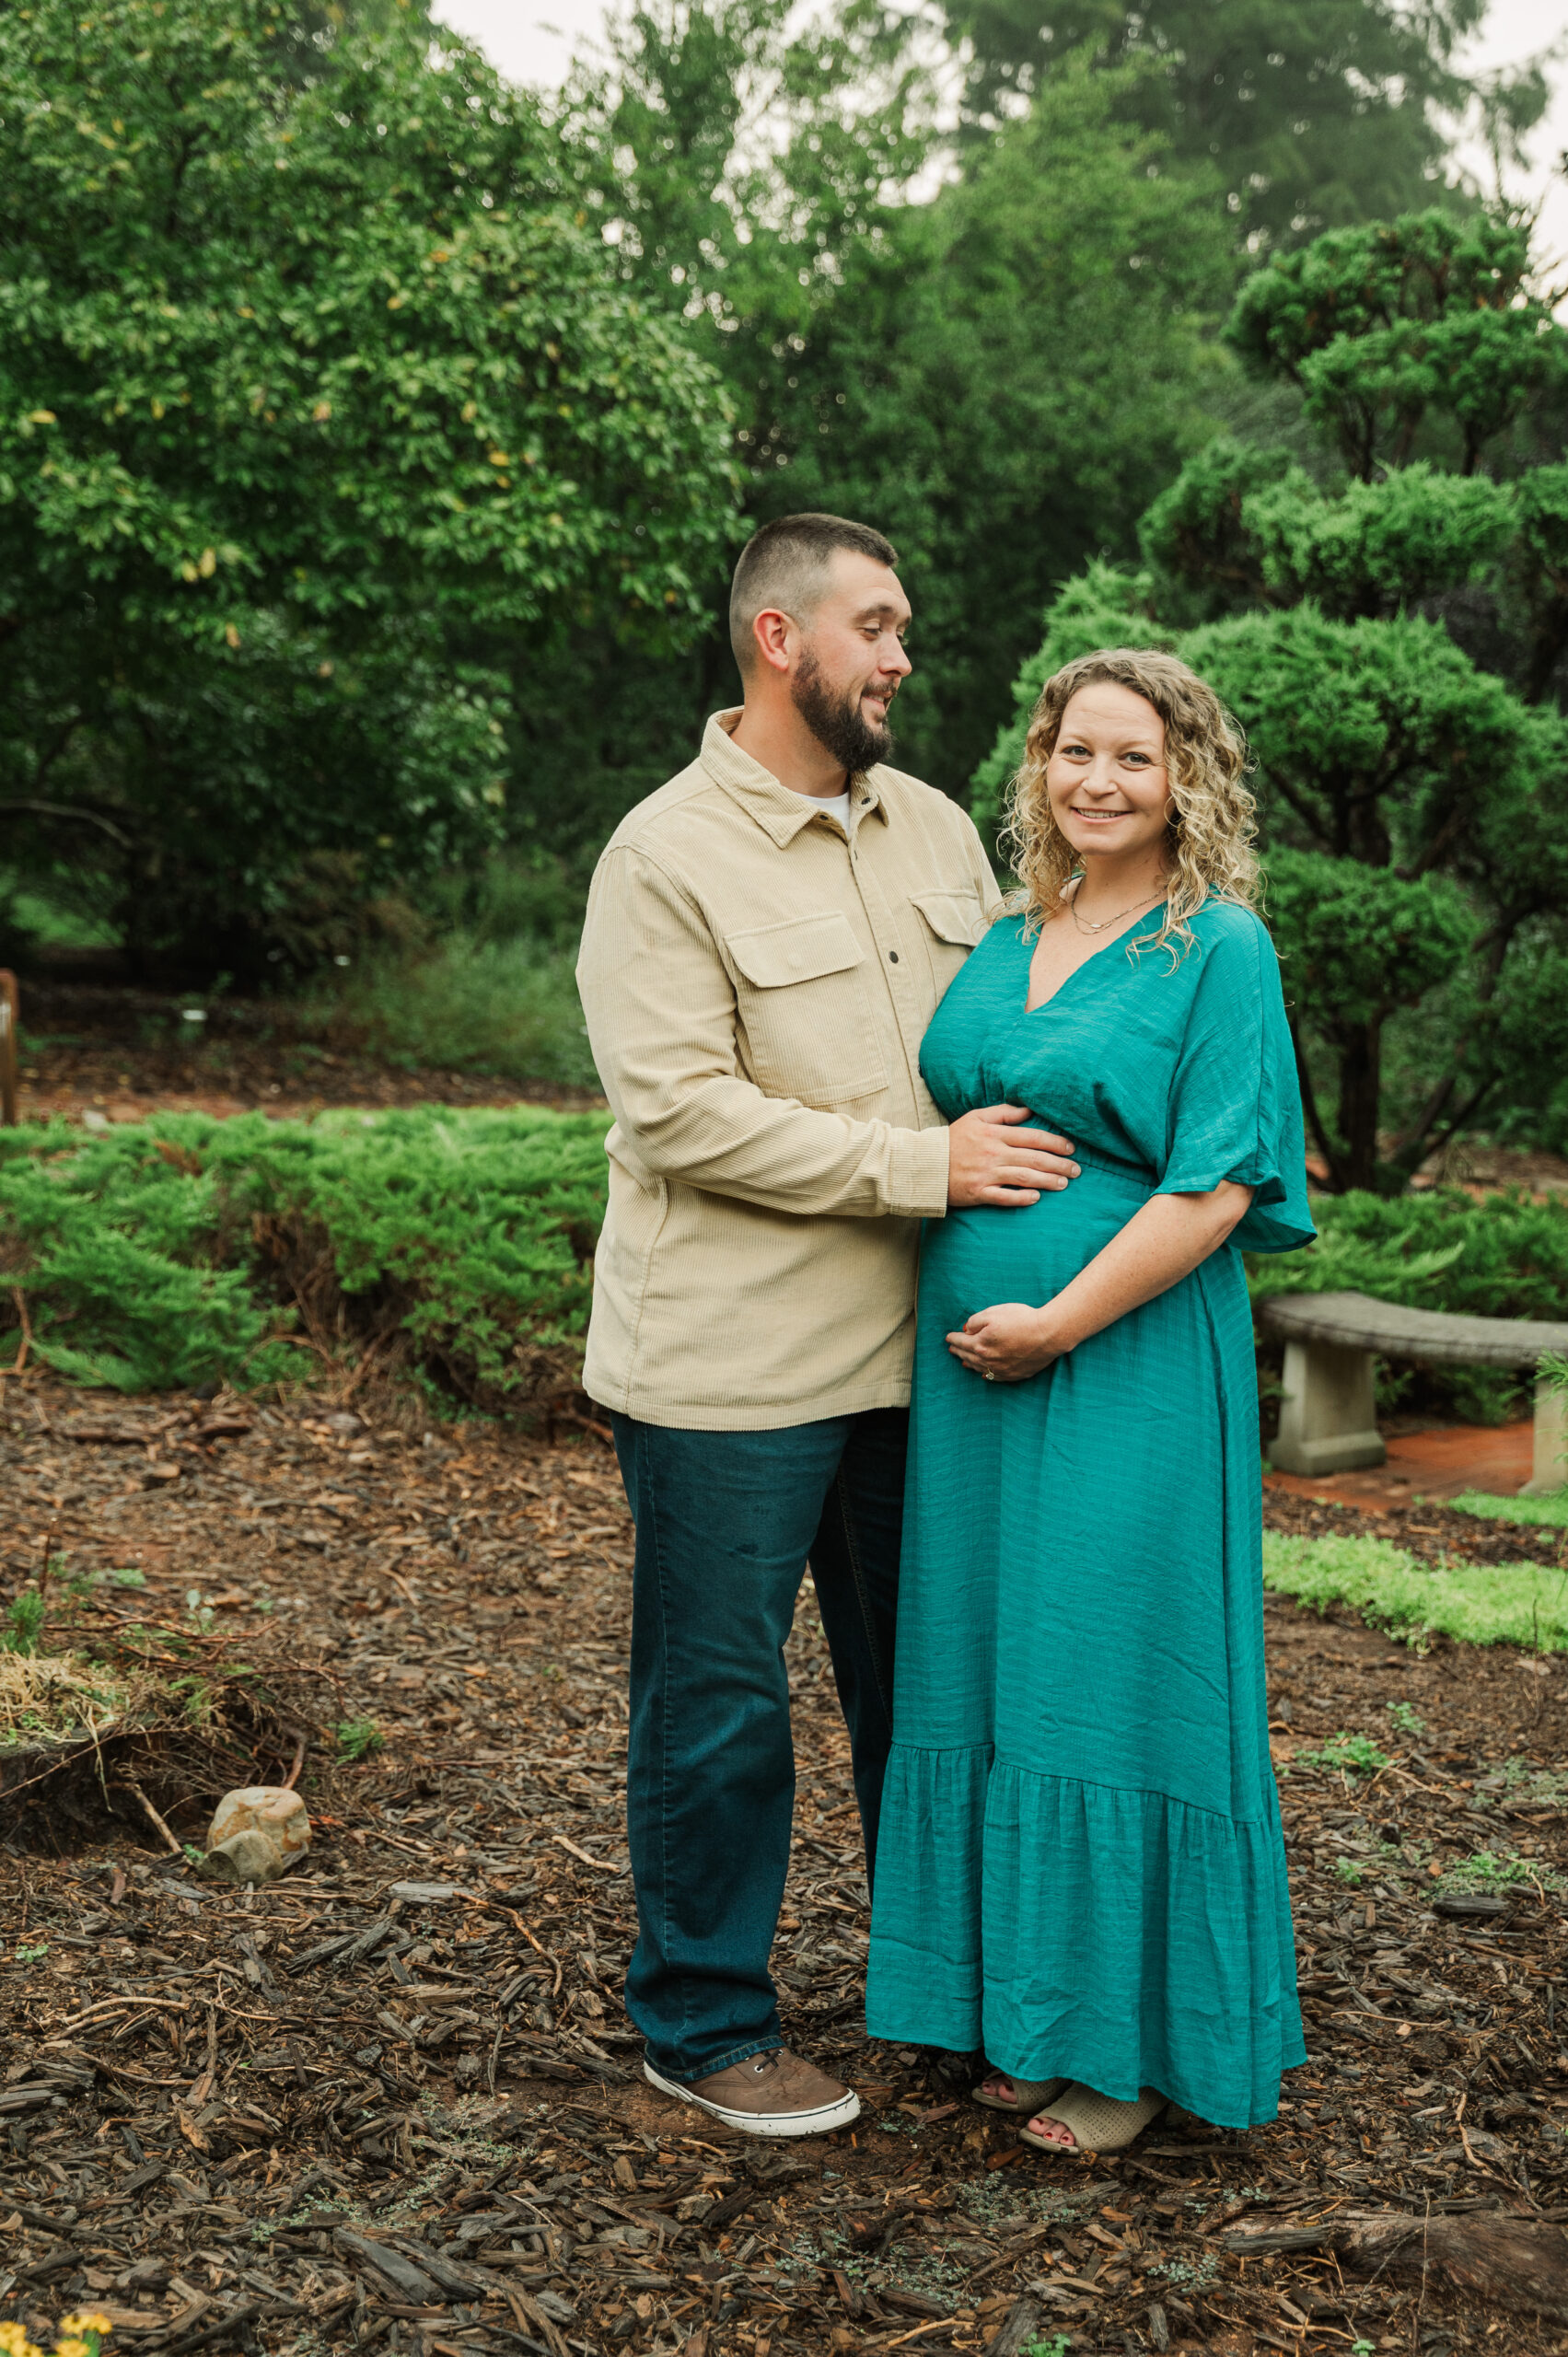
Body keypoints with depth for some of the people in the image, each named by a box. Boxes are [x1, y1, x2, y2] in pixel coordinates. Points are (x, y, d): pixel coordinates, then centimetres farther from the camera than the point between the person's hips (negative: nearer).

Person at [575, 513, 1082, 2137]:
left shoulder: (934, 829, 10)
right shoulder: (666, 858, -10)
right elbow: (678, 1111, -19)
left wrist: (1035, 1156, -1)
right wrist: (924, 1167, -18)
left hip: (913, 1348, 6)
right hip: (729, 1372, -6)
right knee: (718, 1698, 6)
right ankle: (703, 2025, 23)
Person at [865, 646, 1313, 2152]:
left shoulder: (1220, 948, -6)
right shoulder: (1002, 943, 13)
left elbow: (1216, 1186, -13)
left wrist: (1060, 1322, -16)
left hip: (1132, 1368, -6)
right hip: (973, 1371, 7)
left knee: (1115, 1678, 1)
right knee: (991, 1674, 11)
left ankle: (1131, 2044, 16)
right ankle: (1025, 2014, 27)